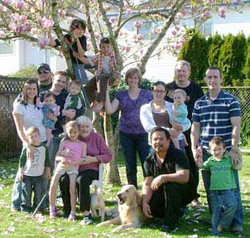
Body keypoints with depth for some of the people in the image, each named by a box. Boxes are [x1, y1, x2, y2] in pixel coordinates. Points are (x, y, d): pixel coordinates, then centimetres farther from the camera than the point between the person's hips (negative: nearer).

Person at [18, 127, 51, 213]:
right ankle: (26, 207, 16)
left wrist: (48, 171, 10)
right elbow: (22, 160, 1)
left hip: (38, 175, 2)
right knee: (26, 191, 2)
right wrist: (20, 172, -2)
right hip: (27, 175, -1)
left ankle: (37, 207, 16)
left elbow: (47, 161, 9)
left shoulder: (44, 148, 1)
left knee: (39, 191, 2)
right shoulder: (26, 148, -4)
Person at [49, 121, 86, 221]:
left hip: (74, 167, -2)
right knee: (53, 185, -15)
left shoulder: (82, 144, 11)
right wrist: (62, 158, -14)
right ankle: (52, 208, 2)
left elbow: (83, 159, 2)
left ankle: (73, 212, -13)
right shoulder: (64, 143, 16)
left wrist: (73, 163, -15)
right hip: (62, 165, 2)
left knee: (72, 188, -21)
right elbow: (57, 156, 10)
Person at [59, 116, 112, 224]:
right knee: (64, 180, -32)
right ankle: (68, 212, -22)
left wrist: (92, 159, -9)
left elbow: (108, 156, 6)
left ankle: (86, 214, -38)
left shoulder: (97, 137, 12)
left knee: (82, 180, -37)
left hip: (91, 170, -2)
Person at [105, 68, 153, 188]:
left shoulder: (147, 94, 6)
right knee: (130, 167, 8)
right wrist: (106, 93, -5)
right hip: (126, 135, 2)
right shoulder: (121, 96, 9)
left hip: (143, 134, -2)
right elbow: (109, 110, -1)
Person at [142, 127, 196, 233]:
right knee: (149, 207, -19)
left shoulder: (178, 155, -18)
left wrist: (163, 177, -42)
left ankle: (171, 221, -17)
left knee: (170, 185, -35)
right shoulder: (149, 160, -1)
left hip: (185, 192, -5)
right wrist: (144, 203, -22)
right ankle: (177, 212, 10)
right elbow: (147, 184, -7)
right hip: (162, 194, 6)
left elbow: (184, 177, -33)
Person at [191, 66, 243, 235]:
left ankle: (237, 222, 5)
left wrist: (234, 148, -11)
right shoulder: (199, 103, 11)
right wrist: (194, 148, 5)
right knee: (210, 188, 7)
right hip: (206, 152, 4)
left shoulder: (231, 101, -1)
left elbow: (236, 126, -5)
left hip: (226, 151, -4)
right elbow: (195, 128, 13)